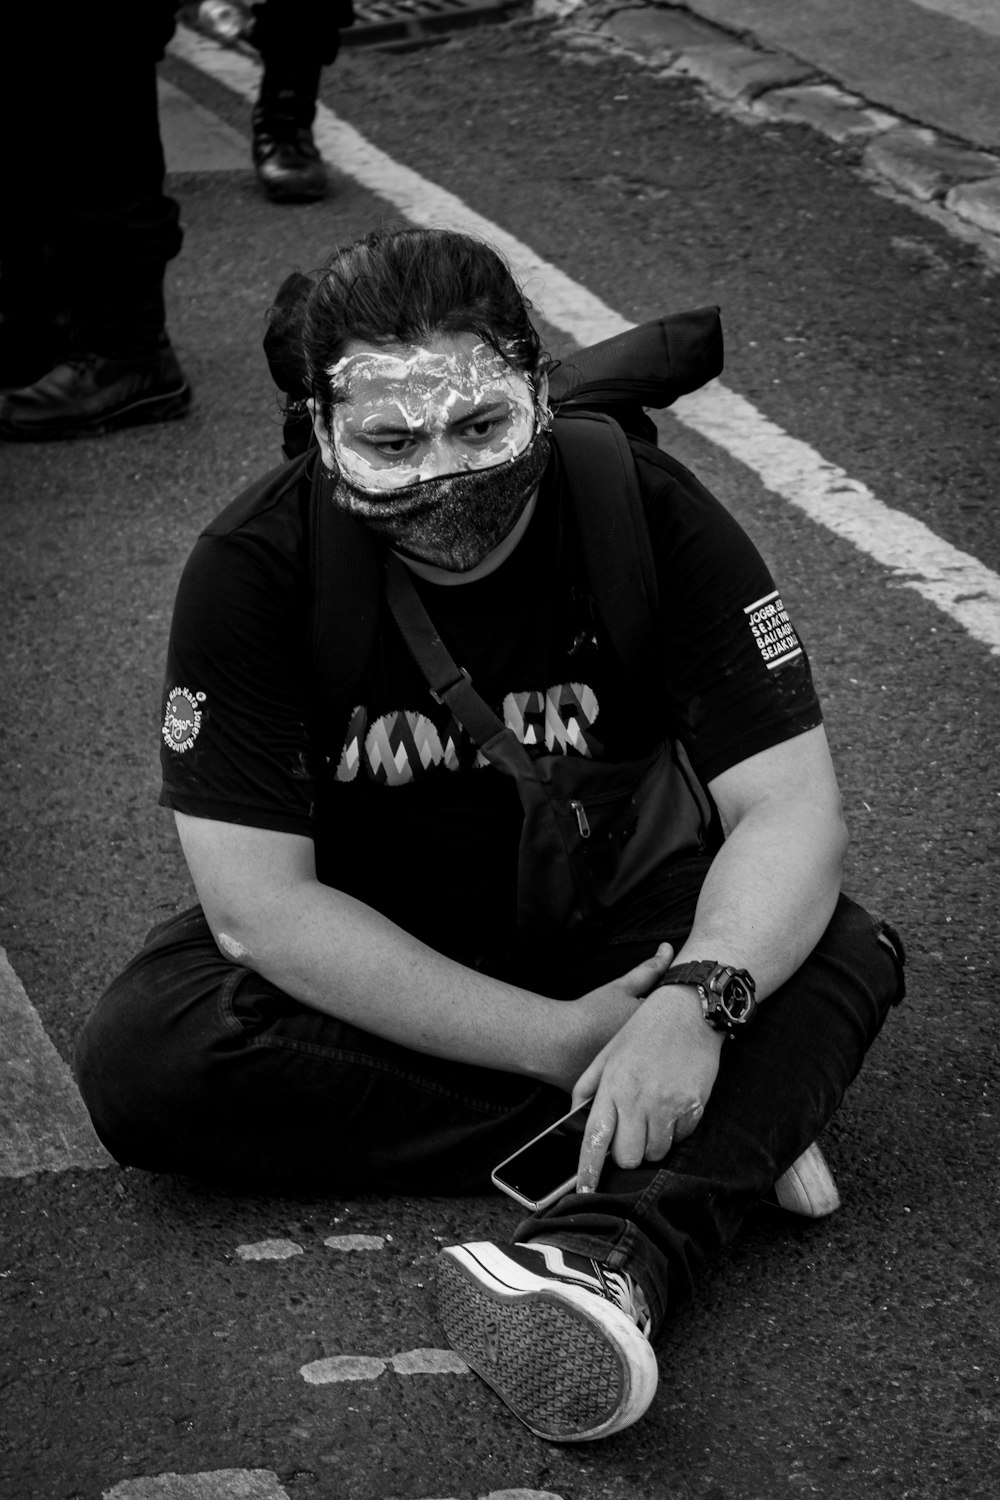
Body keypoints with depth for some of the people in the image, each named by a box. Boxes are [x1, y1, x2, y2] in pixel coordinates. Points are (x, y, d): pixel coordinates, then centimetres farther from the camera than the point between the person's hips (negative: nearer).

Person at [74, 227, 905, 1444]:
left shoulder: (653, 517, -19)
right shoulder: (254, 568, -21)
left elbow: (789, 809, -20)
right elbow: (259, 901, -24)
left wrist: (698, 998, -41)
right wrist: (556, 1041, -29)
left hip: (607, 911, 0)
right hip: (357, 958, 0)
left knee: (845, 954, -26)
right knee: (136, 1061, -29)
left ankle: (610, 1254, -50)